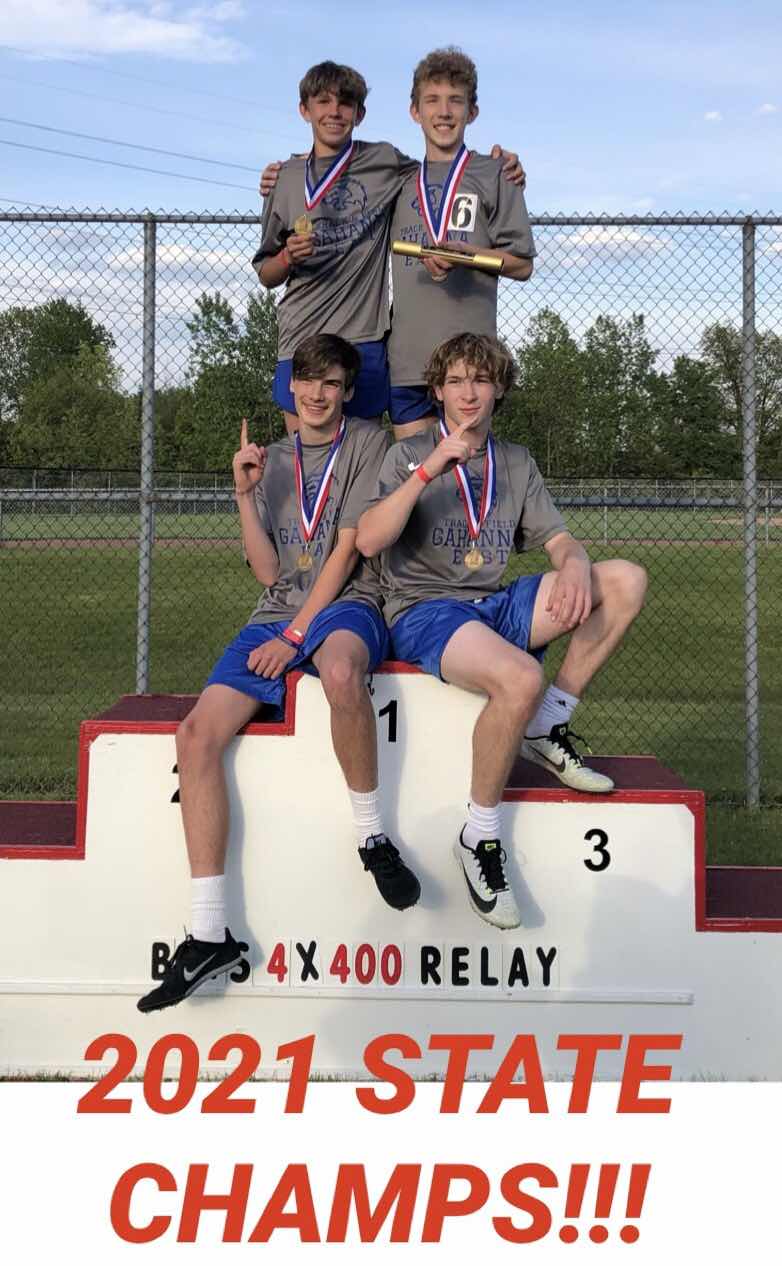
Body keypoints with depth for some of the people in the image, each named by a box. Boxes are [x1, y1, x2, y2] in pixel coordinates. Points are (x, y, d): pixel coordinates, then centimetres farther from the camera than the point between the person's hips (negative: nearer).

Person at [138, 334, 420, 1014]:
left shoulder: (367, 442, 4)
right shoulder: (272, 460, 17)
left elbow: (346, 550, -5)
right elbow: (269, 573, 8)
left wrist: (294, 635, -13)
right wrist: (246, 495, -6)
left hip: (345, 606, -4)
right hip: (276, 613, 5)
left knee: (341, 672, -42)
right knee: (197, 733, -18)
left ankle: (373, 836, -20)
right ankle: (209, 935, -17)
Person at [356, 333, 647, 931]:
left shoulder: (516, 462, 17)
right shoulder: (410, 455, 3)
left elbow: (561, 540, 10)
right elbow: (369, 541, -13)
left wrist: (574, 565, -16)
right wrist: (432, 468, -20)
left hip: (494, 606, 6)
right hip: (424, 609, -5)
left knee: (627, 580, -12)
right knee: (520, 678, -37)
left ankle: (547, 728, -6)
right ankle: (480, 836, -17)